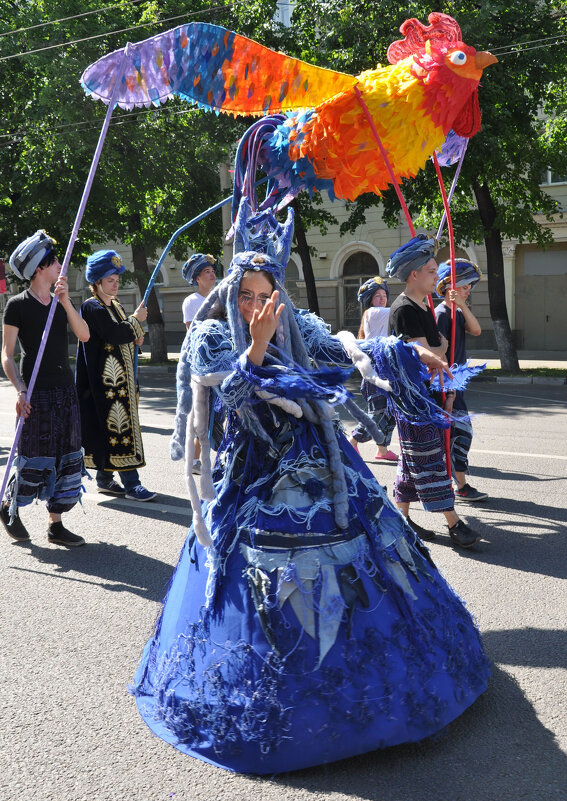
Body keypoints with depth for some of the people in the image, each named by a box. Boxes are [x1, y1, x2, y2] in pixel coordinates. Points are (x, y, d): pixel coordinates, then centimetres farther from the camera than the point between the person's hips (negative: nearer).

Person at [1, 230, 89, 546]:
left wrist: (65, 301, -12)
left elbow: (84, 335, -2)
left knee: (66, 458, 7)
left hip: (65, 390, 6)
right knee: (36, 456, -3)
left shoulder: (61, 302, 12)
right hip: (36, 392, -6)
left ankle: (56, 525, 17)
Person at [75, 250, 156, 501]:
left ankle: (104, 478, 20)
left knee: (114, 425, 11)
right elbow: (114, 334, -23)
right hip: (105, 379, -9)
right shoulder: (91, 308, -10)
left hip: (121, 378, 9)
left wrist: (135, 336, 5)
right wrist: (135, 320, -9)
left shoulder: (116, 307, 18)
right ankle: (131, 484, -8)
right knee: (119, 426, -10)